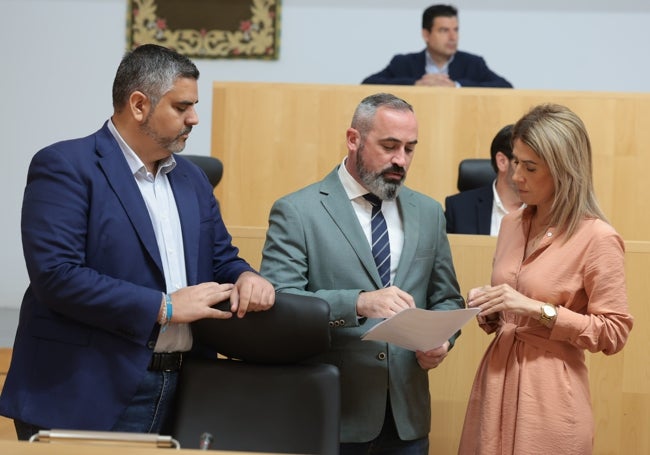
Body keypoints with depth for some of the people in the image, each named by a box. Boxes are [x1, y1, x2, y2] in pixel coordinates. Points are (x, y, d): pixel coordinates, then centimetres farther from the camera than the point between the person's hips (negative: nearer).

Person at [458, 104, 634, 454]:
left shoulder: (597, 238, -12)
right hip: (496, 381, 6)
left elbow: (614, 333, -12)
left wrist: (538, 309, -19)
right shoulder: (512, 225, 9)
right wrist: (487, 311, -2)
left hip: (548, 394, -6)